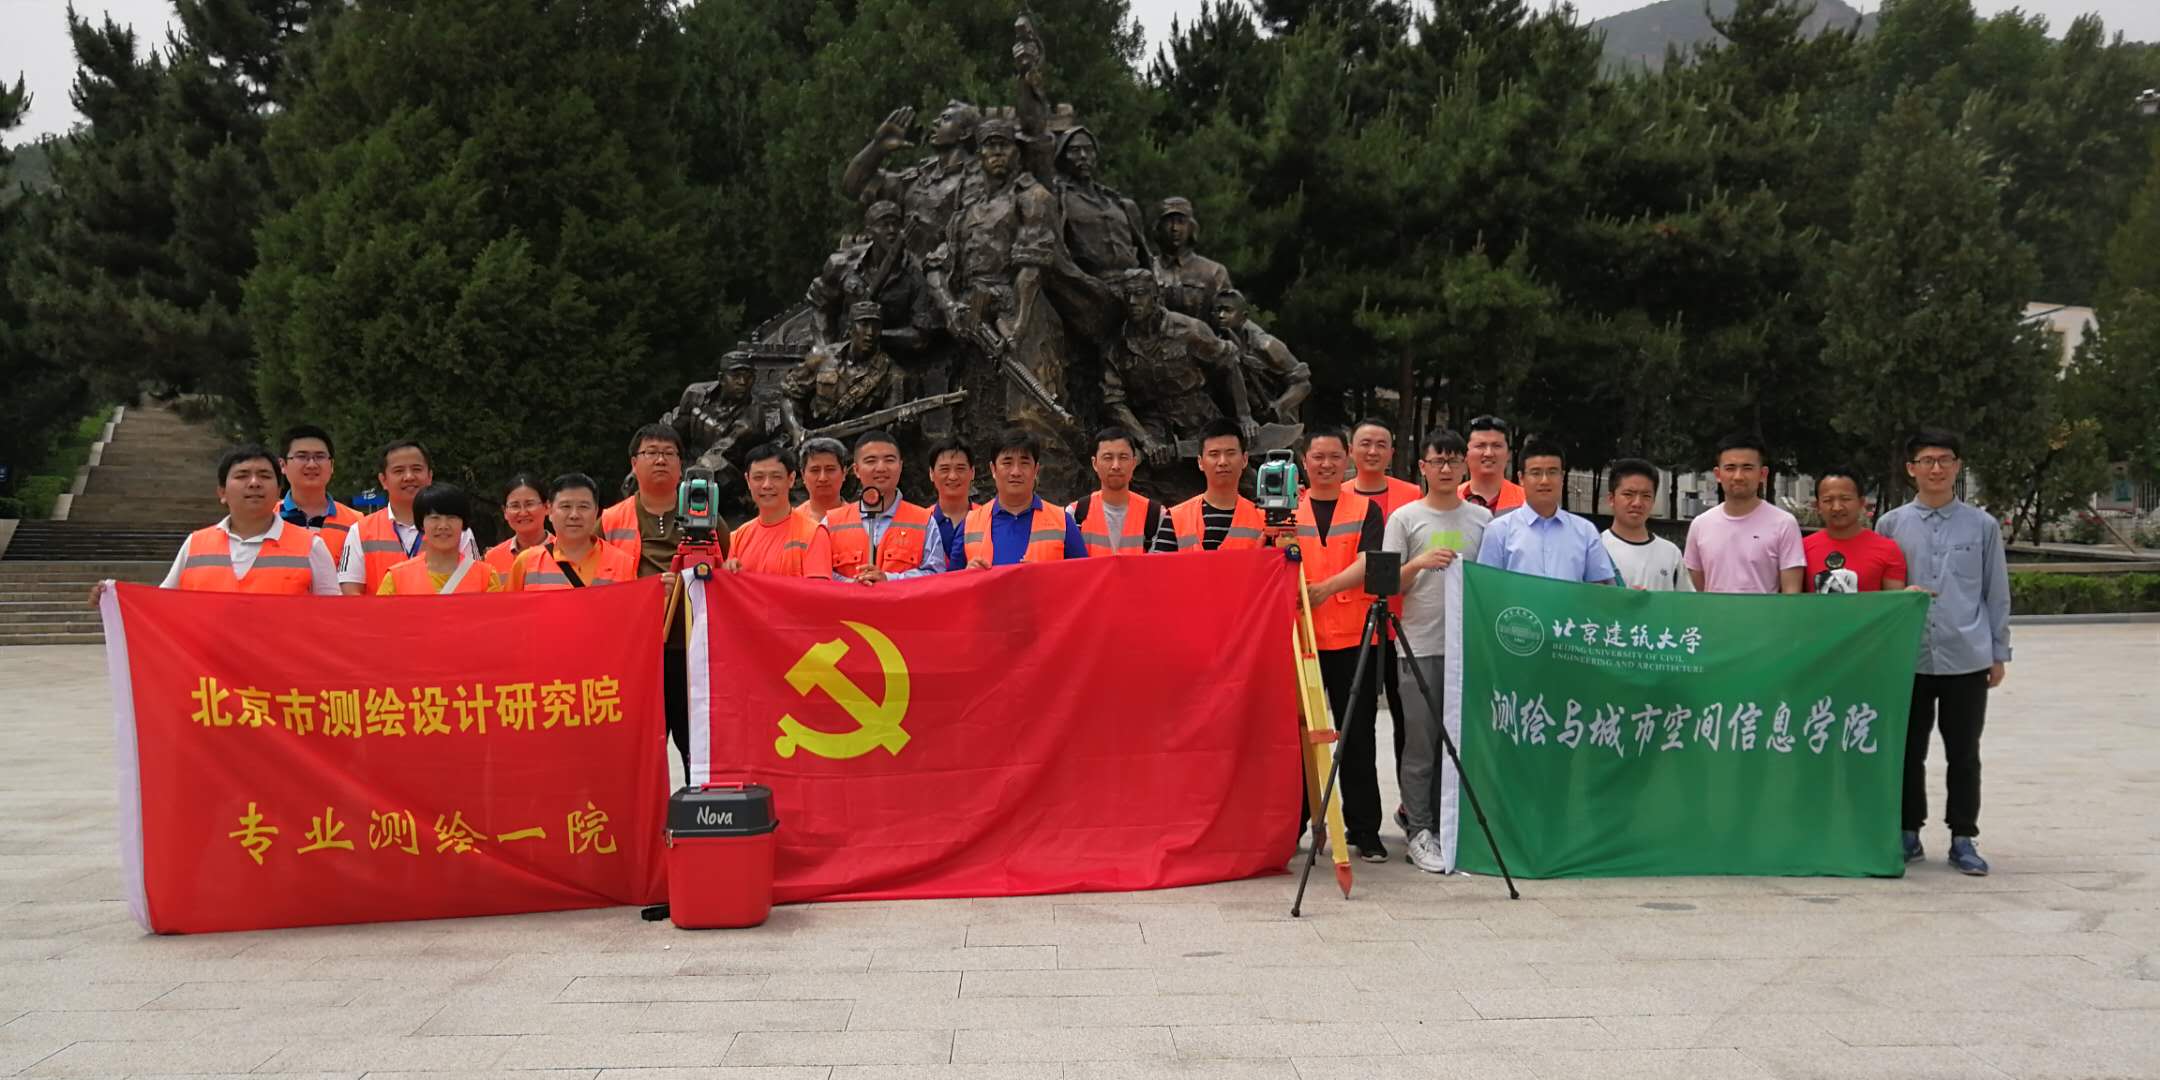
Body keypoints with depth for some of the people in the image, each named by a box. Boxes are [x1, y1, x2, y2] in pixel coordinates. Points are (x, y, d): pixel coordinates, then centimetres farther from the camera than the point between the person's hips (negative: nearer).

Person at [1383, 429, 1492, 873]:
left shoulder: (1482, 519, 12)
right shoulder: (1404, 518, 4)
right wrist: (1419, 563, -16)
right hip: (1421, 645, -3)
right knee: (1419, 743, -3)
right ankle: (1419, 831, 3)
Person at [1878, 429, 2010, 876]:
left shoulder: (1982, 526, 4)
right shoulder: (1891, 525, 4)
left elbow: (1997, 593, 8)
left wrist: (1999, 653, 6)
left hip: (1967, 658, 0)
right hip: (1908, 658, 0)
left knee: (1964, 754, 6)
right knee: (1908, 751, 7)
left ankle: (1963, 838, 16)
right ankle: (1909, 833, 19)